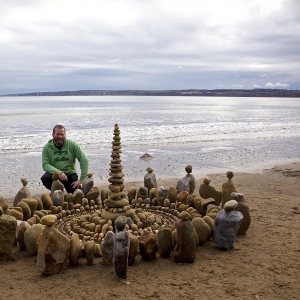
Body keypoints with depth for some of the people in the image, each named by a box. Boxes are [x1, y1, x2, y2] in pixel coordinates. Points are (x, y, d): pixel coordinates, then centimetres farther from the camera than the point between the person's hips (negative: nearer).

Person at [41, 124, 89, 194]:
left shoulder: (72, 145, -5)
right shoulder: (47, 148, -3)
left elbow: (84, 160, -9)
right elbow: (45, 164, -12)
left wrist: (82, 179, -16)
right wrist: (58, 172, -30)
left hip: (70, 174, 0)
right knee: (45, 178, -32)